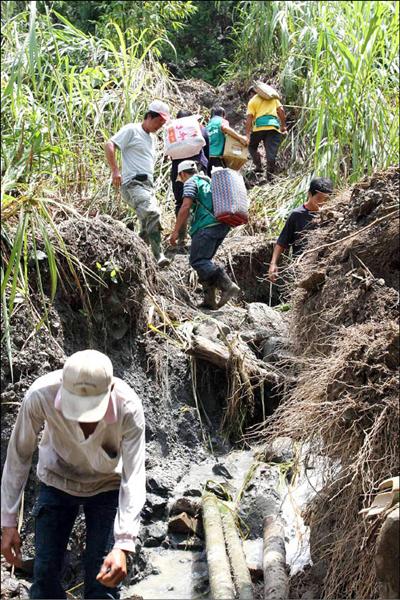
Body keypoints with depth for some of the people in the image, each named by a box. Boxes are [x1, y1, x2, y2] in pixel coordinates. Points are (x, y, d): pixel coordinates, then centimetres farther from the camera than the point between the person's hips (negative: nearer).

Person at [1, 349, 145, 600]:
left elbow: (134, 478, -32)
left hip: (107, 485, -1)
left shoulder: (128, 408, -35)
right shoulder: (41, 395, -33)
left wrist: (123, 546, -41)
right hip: (57, 481, 1)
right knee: (45, 571, 1)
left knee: (105, 576, -5)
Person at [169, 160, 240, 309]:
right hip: (223, 225, 9)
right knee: (205, 260, 14)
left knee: (197, 261, -10)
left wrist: (176, 231, -9)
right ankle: (210, 299, 8)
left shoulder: (191, 182, 3)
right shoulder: (209, 181, 29)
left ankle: (227, 285, -24)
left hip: (207, 226, -9)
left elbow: (185, 207, -10)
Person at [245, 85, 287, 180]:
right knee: (271, 151, 1)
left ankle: (258, 166, 11)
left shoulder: (253, 101, 12)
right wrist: (283, 126, 14)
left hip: (259, 126, -2)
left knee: (252, 146, 20)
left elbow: (249, 118, 0)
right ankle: (270, 173, -2)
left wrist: (247, 134, -4)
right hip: (274, 126, 2)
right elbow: (281, 110, 10)